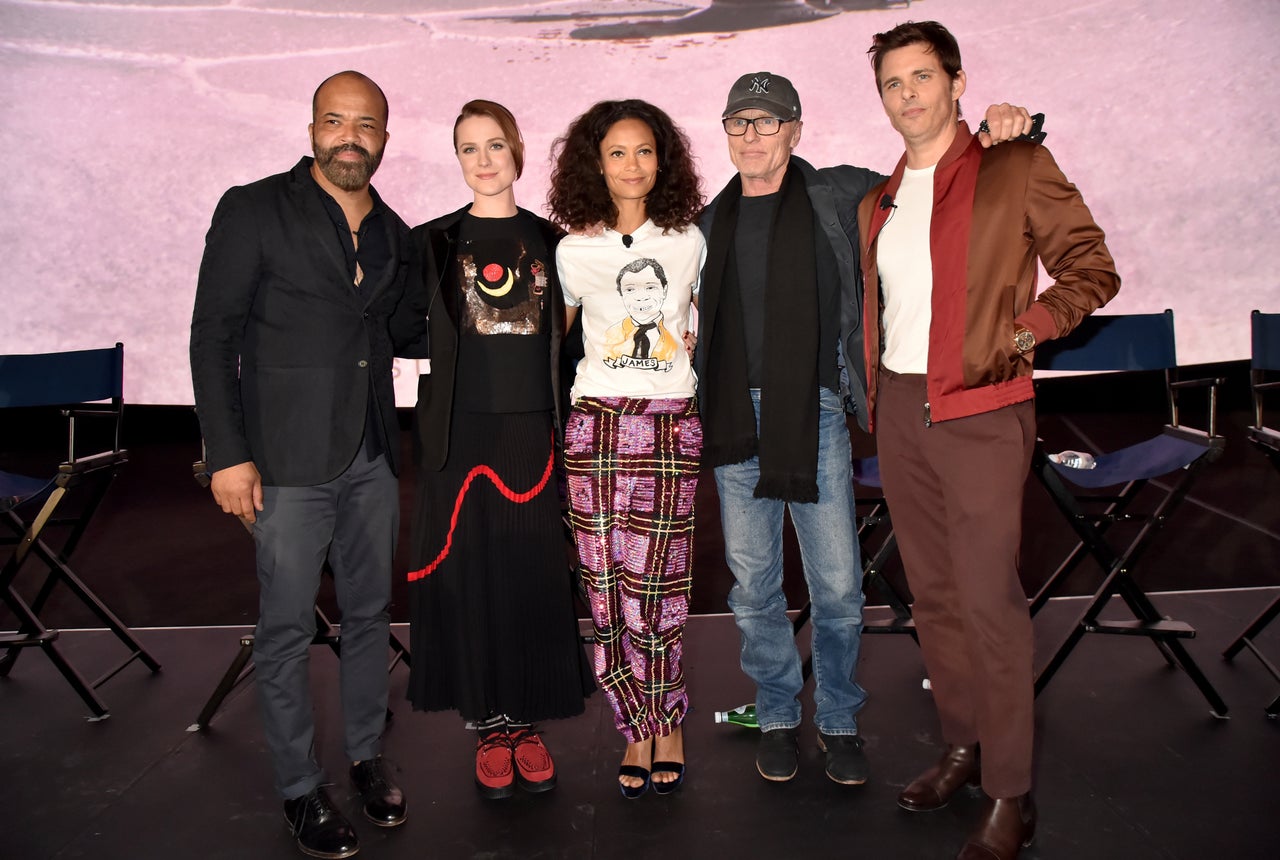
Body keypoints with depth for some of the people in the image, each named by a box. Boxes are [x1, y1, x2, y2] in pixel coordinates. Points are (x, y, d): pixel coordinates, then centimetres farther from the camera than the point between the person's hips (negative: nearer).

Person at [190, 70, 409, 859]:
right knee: (287, 631, 4)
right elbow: (213, 334, -7)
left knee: (370, 614, 14)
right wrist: (227, 453, -11)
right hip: (288, 463, -5)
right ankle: (300, 787, 21)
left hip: (372, 460, 5)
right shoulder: (253, 211, -5)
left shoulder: (393, 233, 11)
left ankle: (368, 755, 33)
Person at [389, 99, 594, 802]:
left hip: (533, 429, 1)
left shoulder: (551, 241, 9)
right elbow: (403, 333, 5)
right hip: (461, 431, -1)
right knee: (469, 576, 2)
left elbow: (569, 335, 12)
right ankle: (489, 727, 18)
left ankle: (527, 723, 21)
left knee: (535, 573, 4)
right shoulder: (433, 242, 5)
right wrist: (458, 342, -3)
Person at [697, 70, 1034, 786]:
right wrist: (698, 416, 11)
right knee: (754, 585, 8)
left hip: (816, 415, -2)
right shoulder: (712, 224, 12)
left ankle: (840, 721, 25)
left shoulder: (842, 197, 4)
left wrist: (994, 133, -8)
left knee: (837, 585, 3)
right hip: (735, 420, 2)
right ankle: (779, 718, 28)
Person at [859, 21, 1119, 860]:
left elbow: (1093, 268, -1)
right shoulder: (878, 201, 16)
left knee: (988, 598, -6)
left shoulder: (1016, 168, -1)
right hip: (899, 410, 6)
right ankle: (963, 746, 29)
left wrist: (1027, 327, -14)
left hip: (980, 412, -6)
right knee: (933, 592, 13)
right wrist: (873, 399, 13)